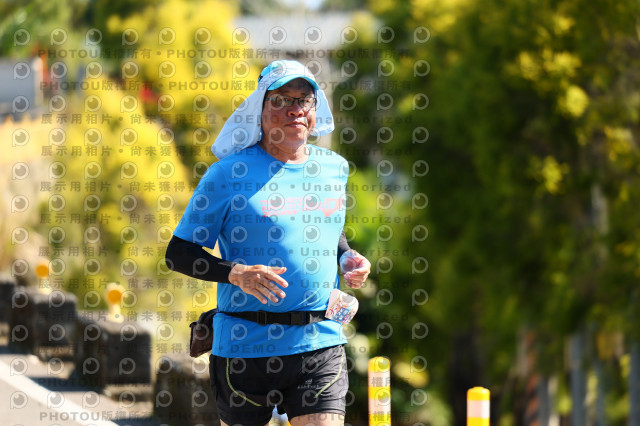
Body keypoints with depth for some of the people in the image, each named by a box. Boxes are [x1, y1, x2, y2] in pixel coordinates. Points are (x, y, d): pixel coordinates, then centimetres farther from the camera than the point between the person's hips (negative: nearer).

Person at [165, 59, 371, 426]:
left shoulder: (335, 168, 11)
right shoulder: (230, 173, -4)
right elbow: (179, 252, -2)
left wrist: (347, 257, 8)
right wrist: (237, 273, -18)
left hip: (321, 344, 3)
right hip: (246, 347, -3)